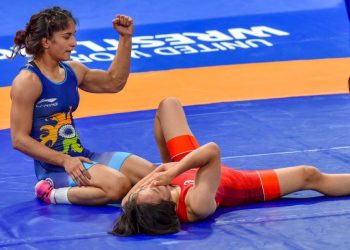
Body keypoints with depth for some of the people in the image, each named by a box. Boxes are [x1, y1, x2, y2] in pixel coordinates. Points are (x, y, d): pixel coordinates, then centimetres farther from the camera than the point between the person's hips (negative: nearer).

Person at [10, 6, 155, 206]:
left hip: (80, 156, 8)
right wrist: (64, 160, -23)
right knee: (117, 185, -30)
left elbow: (114, 82, 24)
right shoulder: (28, 82, -14)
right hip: (54, 167, -8)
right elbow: (19, 139, -16)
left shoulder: (72, 71, 9)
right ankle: (53, 194, -12)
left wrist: (126, 38, 15)